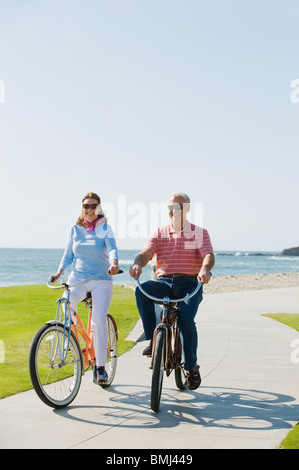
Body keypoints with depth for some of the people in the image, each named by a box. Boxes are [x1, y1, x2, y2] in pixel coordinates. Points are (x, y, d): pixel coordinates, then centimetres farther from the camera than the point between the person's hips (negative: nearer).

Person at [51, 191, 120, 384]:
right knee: (66, 301, -31)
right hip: (77, 278, 2)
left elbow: (112, 249, -14)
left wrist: (114, 263, -36)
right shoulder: (75, 229, 10)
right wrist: (59, 272, -5)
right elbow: (68, 255, 13)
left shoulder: (105, 228, 2)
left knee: (98, 320, -20)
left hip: (101, 281, -2)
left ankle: (101, 366, -9)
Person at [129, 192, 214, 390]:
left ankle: (192, 367, 0)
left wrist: (205, 269, -34)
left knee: (186, 319, -25)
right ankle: (153, 339, -19)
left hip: (190, 284, -2)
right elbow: (146, 253, -4)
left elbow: (208, 255, -9)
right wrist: (137, 264, -29)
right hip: (164, 282, 2)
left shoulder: (200, 233, 8)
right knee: (142, 290, -31)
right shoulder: (160, 233, 12)